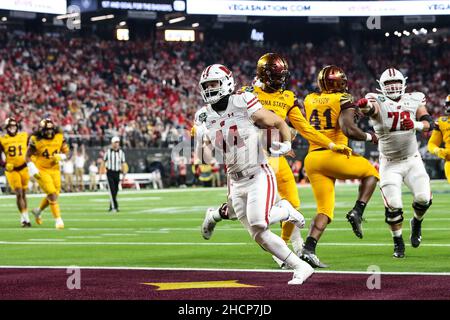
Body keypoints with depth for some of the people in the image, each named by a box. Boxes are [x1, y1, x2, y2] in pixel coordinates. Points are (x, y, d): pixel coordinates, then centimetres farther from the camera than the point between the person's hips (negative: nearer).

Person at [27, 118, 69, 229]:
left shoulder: (59, 137, -4)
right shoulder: (35, 140, -13)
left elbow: (66, 151, 6)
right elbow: (28, 156, -6)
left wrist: (60, 157, -16)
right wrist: (33, 170, -16)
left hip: (54, 169, 5)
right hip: (41, 170, -5)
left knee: (54, 195, 10)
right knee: (52, 194, -14)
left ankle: (38, 211, 36)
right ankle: (58, 220, -7)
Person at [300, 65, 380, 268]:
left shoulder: (309, 100, 13)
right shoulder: (343, 100, -4)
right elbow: (348, 129, -16)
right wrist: (369, 137, -1)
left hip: (312, 159, 5)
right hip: (335, 156, -5)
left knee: (325, 210, 11)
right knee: (371, 173, 22)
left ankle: (308, 249, -8)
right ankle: (357, 212, 2)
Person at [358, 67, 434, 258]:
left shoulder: (413, 101, -1)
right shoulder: (379, 102, -12)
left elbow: (429, 123, -6)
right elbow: (371, 109, -36)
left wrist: (416, 124, -29)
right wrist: (365, 106, -61)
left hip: (412, 160, 2)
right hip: (390, 163, -2)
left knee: (423, 198, -11)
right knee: (393, 206, -8)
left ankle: (417, 222, 22)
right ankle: (398, 242, 13)